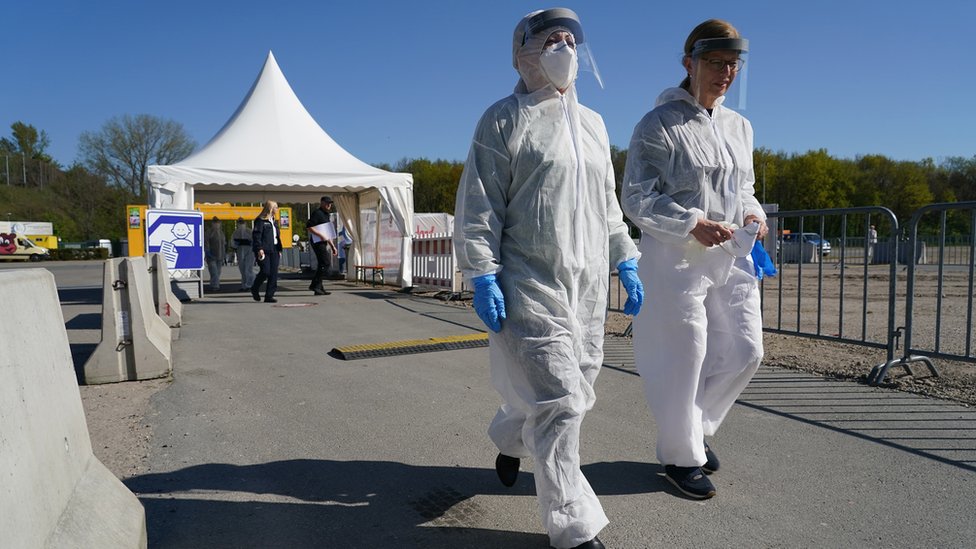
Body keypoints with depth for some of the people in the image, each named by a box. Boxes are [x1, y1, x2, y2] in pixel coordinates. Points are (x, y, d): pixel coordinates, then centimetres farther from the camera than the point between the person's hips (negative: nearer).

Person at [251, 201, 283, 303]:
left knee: (273, 273, 0)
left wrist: (279, 250, 17)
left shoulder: (274, 221, 19)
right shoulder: (260, 221, -6)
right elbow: (256, 235, -12)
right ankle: (255, 289, 16)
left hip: (274, 250, 8)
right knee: (265, 271, -11)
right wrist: (259, 249, -20)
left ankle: (269, 296, 3)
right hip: (264, 251, -8)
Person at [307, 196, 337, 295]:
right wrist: (321, 235, -24)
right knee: (326, 264, -15)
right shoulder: (317, 213, -7)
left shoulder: (327, 215, 23)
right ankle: (315, 285, -10)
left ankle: (318, 288, 12)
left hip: (324, 243, 10)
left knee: (322, 265, 8)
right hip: (318, 242, -10)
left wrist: (333, 246, 24)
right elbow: (310, 227, -18)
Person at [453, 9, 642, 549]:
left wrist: (626, 262, 17)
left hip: (587, 286, 7)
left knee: (575, 392, 14)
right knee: (558, 400, -7)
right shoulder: (504, 119, -2)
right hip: (531, 286, -7)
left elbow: (607, 202, 23)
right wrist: (483, 278, -14)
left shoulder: (592, 124, 18)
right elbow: (478, 207, -7)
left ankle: (508, 439, 44)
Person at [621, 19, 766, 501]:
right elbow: (635, 198, -11)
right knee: (683, 358, 0)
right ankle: (680, 456, 20)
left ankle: (695, 428, 32)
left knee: (745, 351, 9)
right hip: (675, 259, -7)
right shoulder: (659, 125, -7)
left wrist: (753, 214, 1)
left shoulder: (739, 126, 15)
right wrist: (693, 224, -23)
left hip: (731, 258, 7)